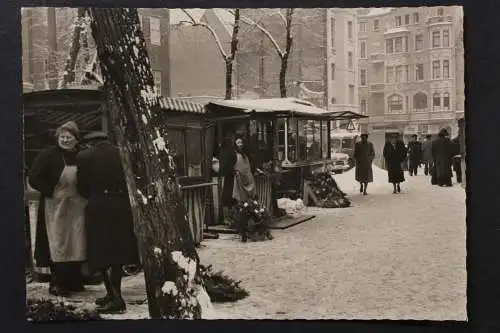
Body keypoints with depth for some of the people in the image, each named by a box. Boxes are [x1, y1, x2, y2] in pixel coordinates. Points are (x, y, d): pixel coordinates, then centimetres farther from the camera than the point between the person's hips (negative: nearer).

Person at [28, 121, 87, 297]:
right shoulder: (47, 155, -5)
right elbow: (34, 179, -8)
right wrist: (52, 191, -15)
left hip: (77, 208, 4)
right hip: (55, 207, -4)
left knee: (77, 244, 8)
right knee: (58, 244, -3)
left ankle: (74, 281, 21)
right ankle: (57, 283, 6)